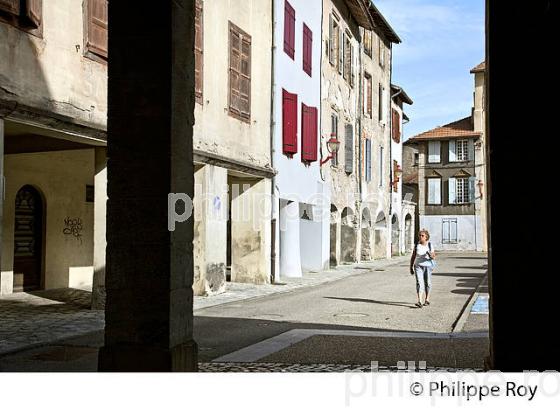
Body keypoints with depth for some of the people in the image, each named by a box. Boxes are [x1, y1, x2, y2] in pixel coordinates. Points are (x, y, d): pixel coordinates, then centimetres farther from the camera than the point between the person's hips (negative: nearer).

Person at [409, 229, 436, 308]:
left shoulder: (429, 245, -2)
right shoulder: (416, 245, 0)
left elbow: (434, 257, -1)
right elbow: (413, 257, 4)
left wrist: (430, 255, -24)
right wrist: (411, 267, 2)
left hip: (428, 266, 1)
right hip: (418, 266, -1)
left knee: (427, 283, 9)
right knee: (419, 283, -13)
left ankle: (427, 300, 27)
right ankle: (419, 302, -21)